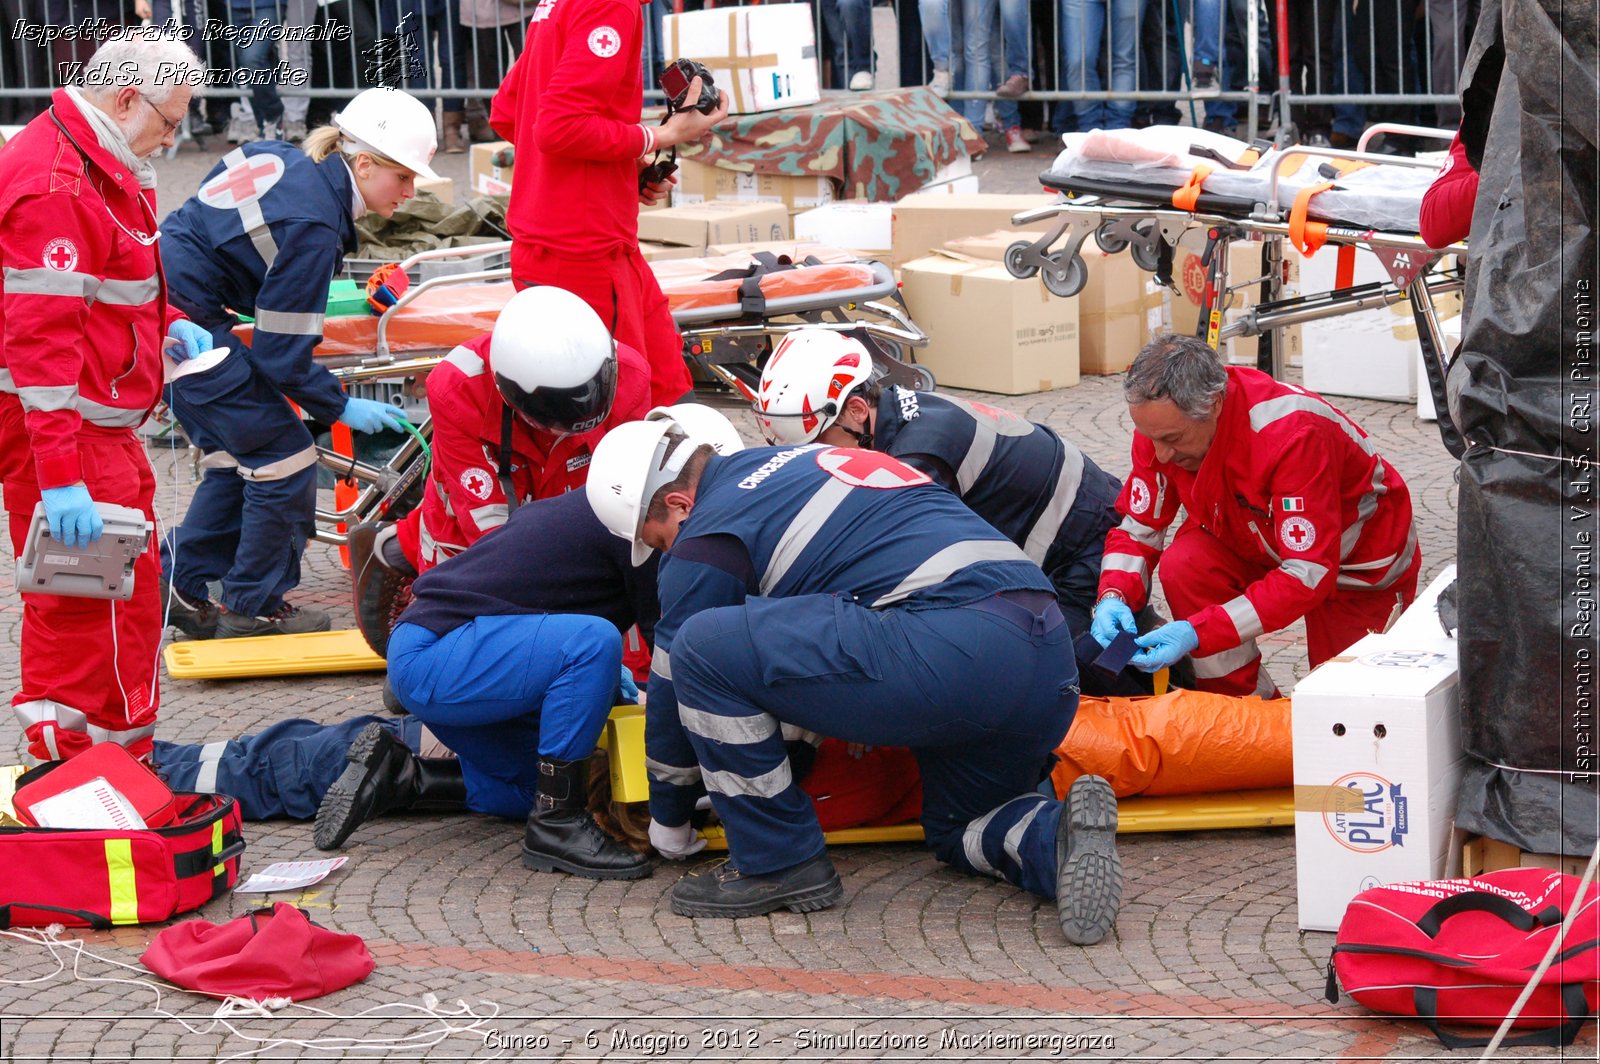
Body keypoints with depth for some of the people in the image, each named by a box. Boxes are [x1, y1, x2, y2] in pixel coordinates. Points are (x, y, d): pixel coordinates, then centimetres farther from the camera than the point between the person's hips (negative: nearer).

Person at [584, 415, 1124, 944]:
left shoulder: (709, 539, 4)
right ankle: (1055, 836, -2)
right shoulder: (793, 462, 30)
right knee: (957, 830, 32)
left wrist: (668, 826, 29)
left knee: (705, 646, -4)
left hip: (950, 650, -9)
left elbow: (675, 687, 14)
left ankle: (778, 863, 5)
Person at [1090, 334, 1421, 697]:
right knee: (1183, 566, -24)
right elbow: (1138, 527, -8)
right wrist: (1113, 596, -30)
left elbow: (1309, 576, -38)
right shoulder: (1161, 422, -20)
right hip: (1259, 543, 5)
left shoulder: (1293, 434, -39)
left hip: (1361, 566, -5)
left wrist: (1197, 633, -44)